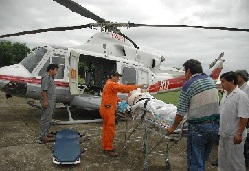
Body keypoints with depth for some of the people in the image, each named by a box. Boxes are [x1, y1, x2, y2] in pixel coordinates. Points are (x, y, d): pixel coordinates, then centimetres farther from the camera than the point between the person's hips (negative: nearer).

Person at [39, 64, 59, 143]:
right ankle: (43, 136, -1)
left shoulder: (50, 78, 17)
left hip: (51, 102, 11)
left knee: (49, 119, 17)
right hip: (47, 102, -11)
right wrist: (45, 101, -25)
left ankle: (46, 133, 26)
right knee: (45, 119, -6)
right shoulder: (46, 78, -15)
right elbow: (44, 90, -22)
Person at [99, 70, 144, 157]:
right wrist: (137, 86, -21)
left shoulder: (109, 84, 19)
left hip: (106, 109, 11)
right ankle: (109, 149, -1)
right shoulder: (111, 84, -13)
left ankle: (105, 147, 23)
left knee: (106, 129, 15)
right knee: (110, 129, -7)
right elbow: (123, 88, -22)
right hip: (108, 109, -11)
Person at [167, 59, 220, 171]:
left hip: (198, 128, -7)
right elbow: (211, 102, 13)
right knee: (202, 160, 22)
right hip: (215, 126, 7)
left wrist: (173, 127, 4)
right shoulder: (211, 80, 6)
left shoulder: (188, 85, -13)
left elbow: (181, 112, -10)